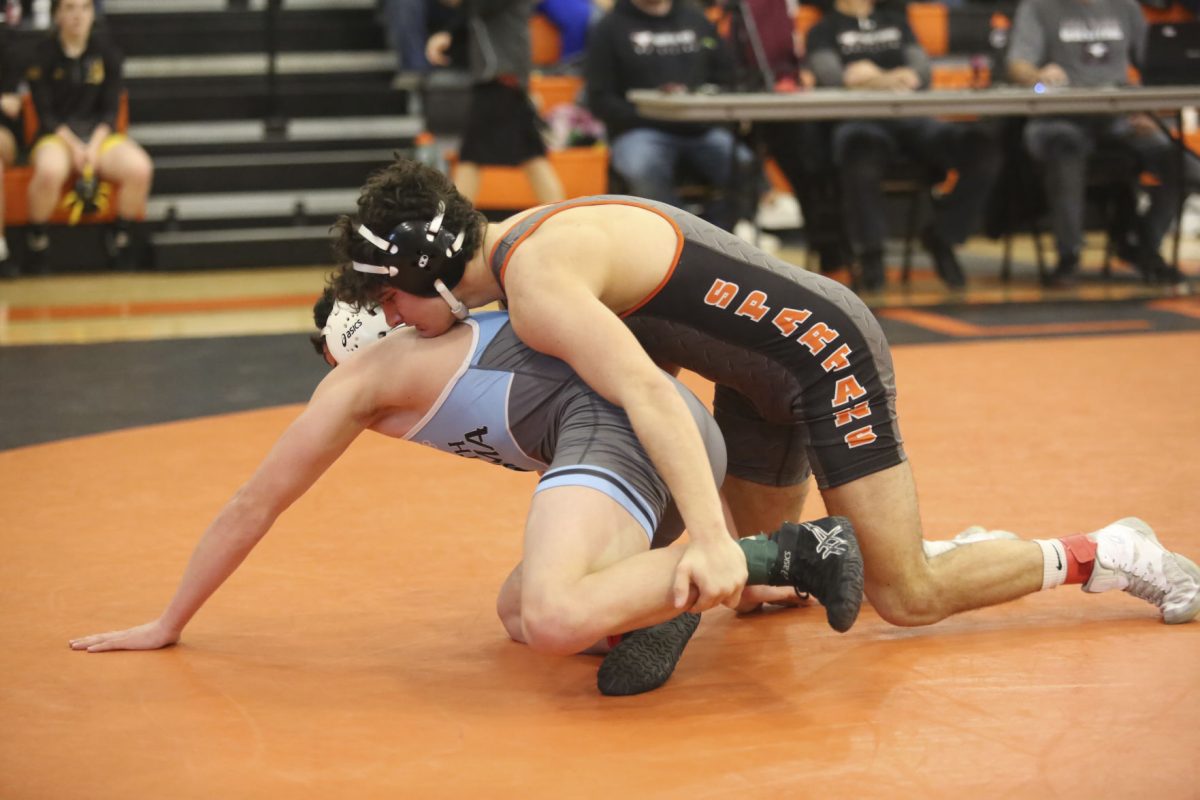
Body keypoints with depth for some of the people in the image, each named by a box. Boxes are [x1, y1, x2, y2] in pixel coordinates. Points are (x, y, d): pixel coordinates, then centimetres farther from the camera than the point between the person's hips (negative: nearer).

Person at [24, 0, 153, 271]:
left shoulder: (105, 51, 5)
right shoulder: (43, 54, -1)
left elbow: (111, 110, 4)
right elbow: (45, 114, -3)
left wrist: (94, 147, -12)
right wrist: (74, 147, -16)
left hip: (100, 134, 2)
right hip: (57, 136, -2)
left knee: (140, 168, -29)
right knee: (49, 172, -39)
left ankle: (122, 237, -5)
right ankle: (36, 241, -13)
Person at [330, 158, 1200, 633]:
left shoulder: (537, 284, -26)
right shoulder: (525, 238, 4)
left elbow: (649, 396, -39)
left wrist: (709, 538, -48)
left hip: (826, 354, -10)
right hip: (764, 379, 10)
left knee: (908, 600, -7)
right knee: (758, 584, 16)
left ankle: (1109, 554, 11)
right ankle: (944, 548, 25)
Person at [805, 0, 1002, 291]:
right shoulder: (824, 30, 20)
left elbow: (921, 68, 13)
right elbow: (830, 74, -3)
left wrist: (875, 78, -12)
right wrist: (887, 79, -22)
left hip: (912, 117, 4)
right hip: (857, 121, -4)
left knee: (982, 148, -24)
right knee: (862, 150, -43)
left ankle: (941, 236, -6)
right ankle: (870, 251, -24)